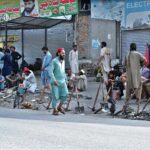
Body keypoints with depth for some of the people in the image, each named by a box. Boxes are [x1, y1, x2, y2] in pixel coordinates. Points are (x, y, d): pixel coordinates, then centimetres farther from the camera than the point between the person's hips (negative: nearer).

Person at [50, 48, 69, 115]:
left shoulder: (63, 61, 15)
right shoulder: (54, 61, -8)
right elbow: (51, 71, -13)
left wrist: (65, 79, 19)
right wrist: (54, 80, -20)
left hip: (62, 81, 6)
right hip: (56, 82, -6)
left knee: (65, 94, -3)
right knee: (55, 96, -4)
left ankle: (59, 107, 16)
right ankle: (55, 110, 7)